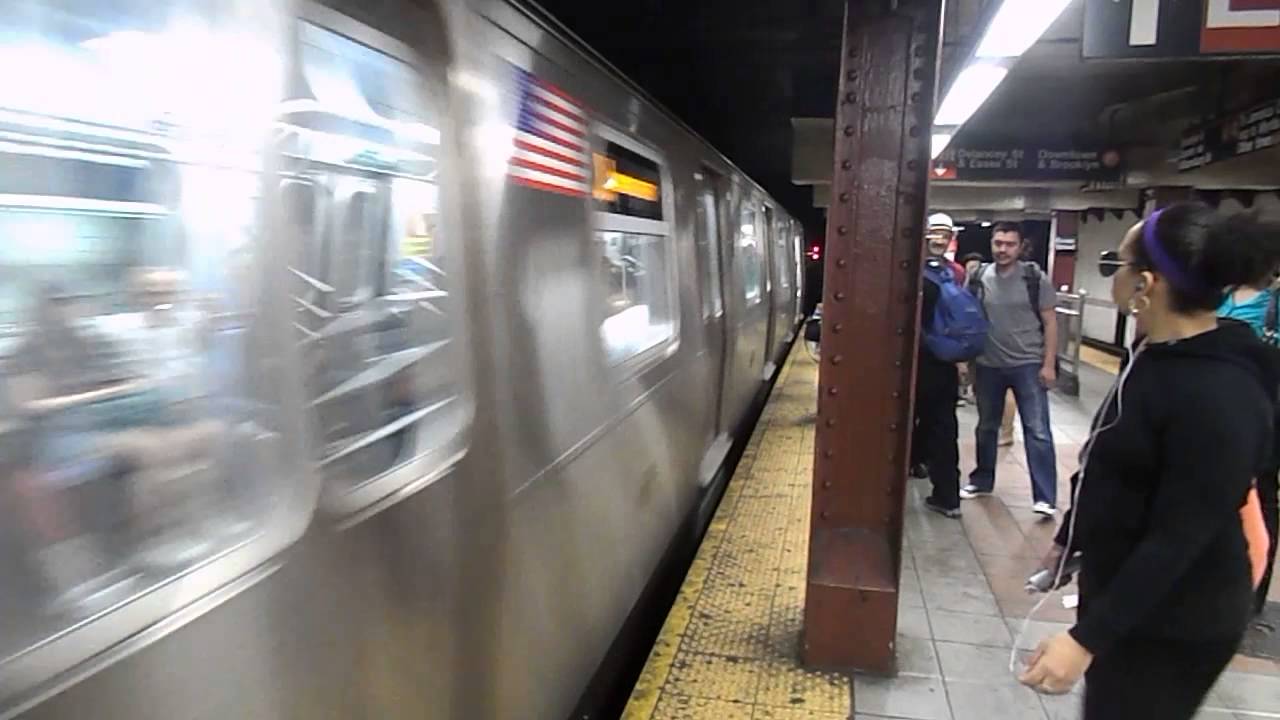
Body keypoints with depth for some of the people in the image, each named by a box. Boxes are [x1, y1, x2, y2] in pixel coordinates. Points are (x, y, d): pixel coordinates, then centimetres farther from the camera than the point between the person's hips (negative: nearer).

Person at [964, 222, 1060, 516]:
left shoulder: (1035, 278, -6)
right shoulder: (979, 277, 0)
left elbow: (1050, 322, -3)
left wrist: (1049, 364, -8)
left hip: (1028, 365, -3)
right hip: (989, 365, 3)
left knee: (1037, 431, -5)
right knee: (987, 427, 16)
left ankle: (1045, 497, -1)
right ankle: (982, 480, 32)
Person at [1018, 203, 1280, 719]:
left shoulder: (1219, 396, -27)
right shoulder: (1159, 358, 2)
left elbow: (1177, 539, -27)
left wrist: (1087, 637, -27)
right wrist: (1068, 540, 21)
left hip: (1171, 627, -8)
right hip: (1119, 589, 8)